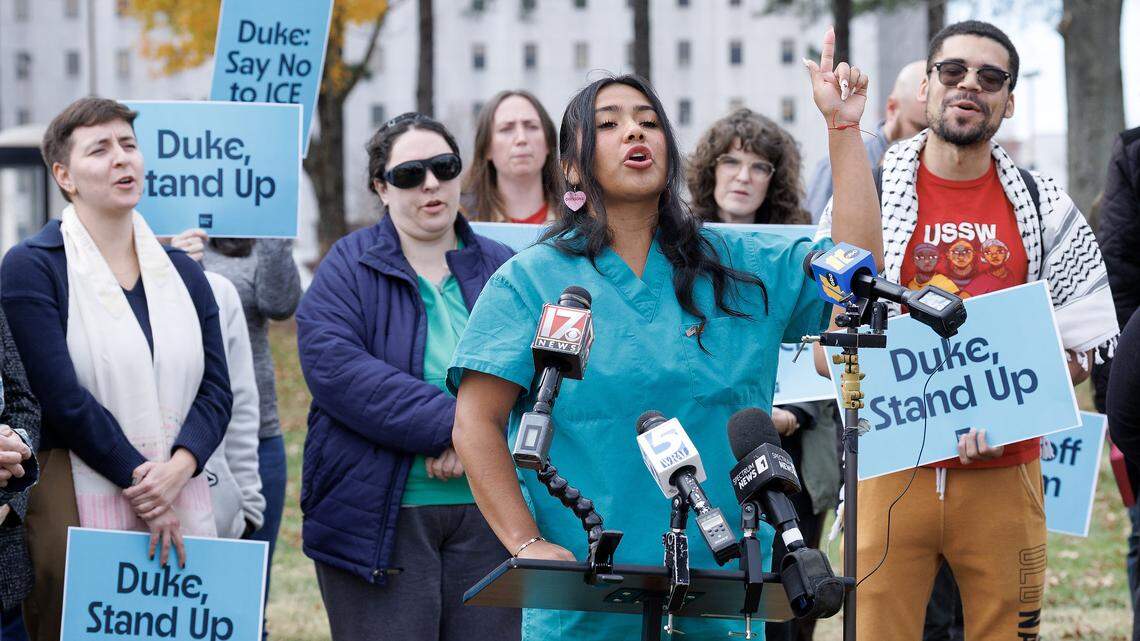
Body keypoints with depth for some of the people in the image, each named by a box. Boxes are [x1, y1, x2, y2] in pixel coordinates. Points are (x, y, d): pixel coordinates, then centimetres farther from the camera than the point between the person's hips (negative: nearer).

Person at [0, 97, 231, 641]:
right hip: (78, 508, -5)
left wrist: (177, 469, -11)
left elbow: (216, 390, 8)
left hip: (179, 507, 5)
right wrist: (140, 478, -12)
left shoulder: (181, 272, 15)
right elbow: (62, 397, -11)